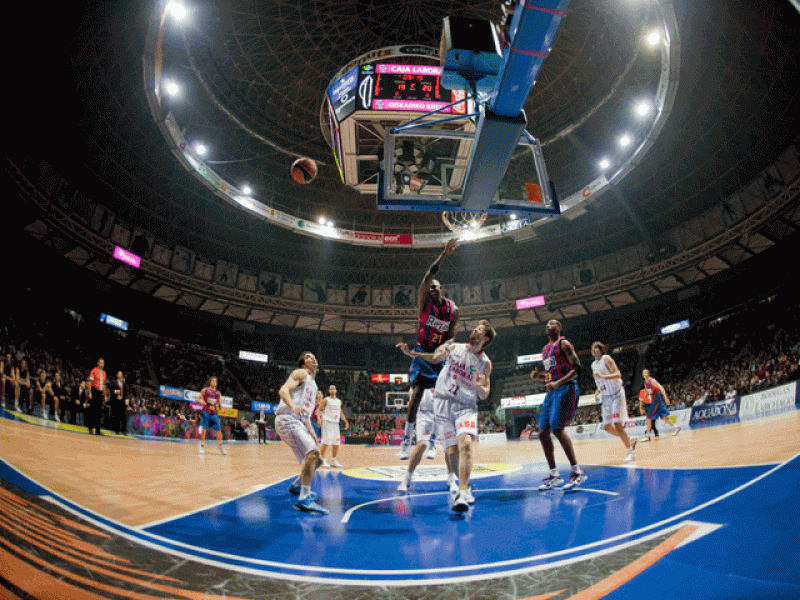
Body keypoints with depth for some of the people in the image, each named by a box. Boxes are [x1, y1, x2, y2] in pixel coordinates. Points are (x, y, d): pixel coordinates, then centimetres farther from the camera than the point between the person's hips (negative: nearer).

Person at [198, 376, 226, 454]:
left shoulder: (218, 393, 11)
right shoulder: (205, 390, 2)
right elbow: (198, 399, 4)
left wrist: (220, 406, -7)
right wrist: (201, 401, -18)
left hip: (214, 413, 3)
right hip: (206, 412, -3)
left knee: (219, 430, 0)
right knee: (204, 429, -7)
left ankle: (221, 447, 15)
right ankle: (202, 447, 4)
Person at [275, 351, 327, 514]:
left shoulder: (313, 384, 27)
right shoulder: (300, 373, 0)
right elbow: (283, 390, -18)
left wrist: (311, 431, 22)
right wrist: (293, 406, -37)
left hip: (298, 423, 10)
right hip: (287, 420, -10)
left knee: (315, 459, 18)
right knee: (312, 453, -26)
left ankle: (296, 486, 39)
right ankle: (304, 499, -29)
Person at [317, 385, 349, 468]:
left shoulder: (339, 401, 17)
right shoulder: (326, 400, 0)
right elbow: (318, 409, -3)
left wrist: (346, 421, 21)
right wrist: (319, 418, -19)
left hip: (336, 423, 6)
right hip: (327, 422, -6)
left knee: (336, 442, 5)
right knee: (326, 442, -12)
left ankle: (333, 460, 15)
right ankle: (322, 459, -3)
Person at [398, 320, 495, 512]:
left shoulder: (485, 363, 3)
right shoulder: (453, 348, 4)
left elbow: (484, 395, 5)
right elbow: (433, 358, 19)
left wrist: (480, 388, -19)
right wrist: (410, 353, 5)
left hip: (467, 406, -1)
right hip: (444, 403, 1)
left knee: (465, 443, -25)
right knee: (452, 450, -3)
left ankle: (463, 491, -24)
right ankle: (465, 486, 20)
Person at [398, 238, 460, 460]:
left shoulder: (453, 309, -2)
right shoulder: (424, 301, -7)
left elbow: (451, 338, 0)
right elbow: (427, 278, -24)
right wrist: (444, 255, -32)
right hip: (422, 353, -2)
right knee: (416, 395, -13)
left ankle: (432, 442, 10)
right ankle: (406, 441, -5)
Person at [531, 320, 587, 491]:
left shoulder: (563, 343, -5)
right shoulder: (545, 350, 20)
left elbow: (577, 369, -14)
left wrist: (558, 383, -25)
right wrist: (539, 376, 7)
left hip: (566, 389, -9)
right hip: (551, 392, 9)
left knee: (557, 429, -19)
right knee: (543, 433, 3)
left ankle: (578, 472, -9)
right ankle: (554, 476, 11)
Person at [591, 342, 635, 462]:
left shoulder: (606, 359, -10)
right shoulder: (594, 365, 14)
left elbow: (618, 375, -21)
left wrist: (602, 376, -35)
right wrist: (598, 392, 9)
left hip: (616, 395, -8)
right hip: (606, 397, 8)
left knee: (617, 424, -16)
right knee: (607, 427, 3)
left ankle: (631, 452, -7)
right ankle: (630, 442, 22)